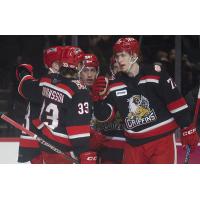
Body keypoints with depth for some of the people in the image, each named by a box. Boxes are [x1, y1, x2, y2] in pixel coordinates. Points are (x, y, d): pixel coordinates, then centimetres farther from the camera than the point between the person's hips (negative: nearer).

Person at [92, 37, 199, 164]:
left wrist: (188, 130, -8)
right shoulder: (115, 85, 5)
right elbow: (103, 115, 4)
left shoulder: (155, 74, -10)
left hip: (162, 139, -5)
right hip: (134, 144, 5)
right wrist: (100, 97, -15)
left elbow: (176, 101, -8)